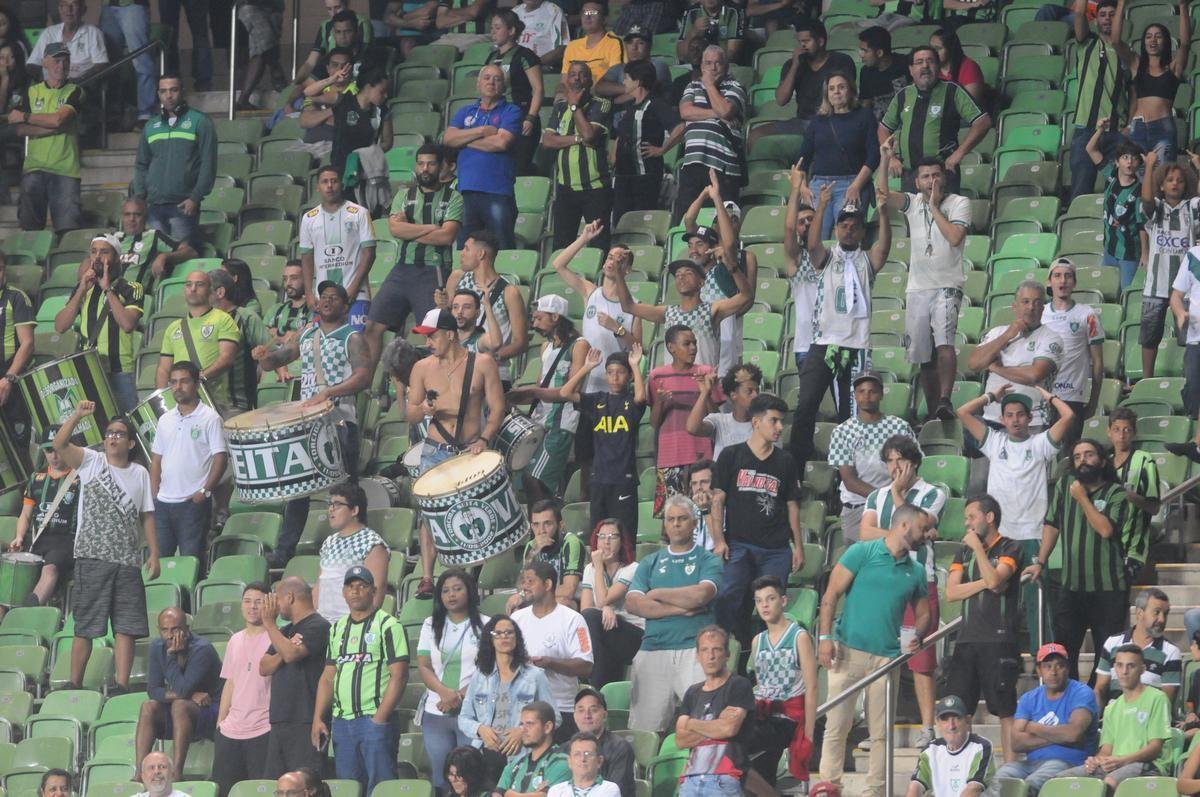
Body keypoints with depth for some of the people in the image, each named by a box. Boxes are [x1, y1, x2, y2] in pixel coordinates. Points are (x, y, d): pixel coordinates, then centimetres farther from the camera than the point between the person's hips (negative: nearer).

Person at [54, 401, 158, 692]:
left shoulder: (140, 474, 13)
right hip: (92, 558, -3)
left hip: (127, 561, 3)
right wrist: (78, 415, -25)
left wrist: (154, 553, 6)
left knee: (126, 627, -1)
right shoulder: (91, 462, 4)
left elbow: (147, 516, 14)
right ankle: (74, 683, 7)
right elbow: (60, 444, -12)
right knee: (85, 626, -1)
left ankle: (122, 684, 1)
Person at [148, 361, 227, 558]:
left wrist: (205, 491, -16)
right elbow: (156, 460, 17)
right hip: (163, 503, 6)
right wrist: (153, 496, 7)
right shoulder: (165, 420, 13)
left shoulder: (209, 418, -4)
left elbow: (221, 458, -9)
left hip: (194, 503, -6)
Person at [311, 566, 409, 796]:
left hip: (374, 719, -6)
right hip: (342, 722, 7)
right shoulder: (337, 628, 18)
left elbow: (399, 675, -10)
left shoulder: (388, 625, -3)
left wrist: (380, 718, -16)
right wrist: (318, 719, 8)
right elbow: (328, 677, 19)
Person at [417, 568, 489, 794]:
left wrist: (460, 696, -15)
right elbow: (424, 667, 7)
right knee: (440, 777, 3)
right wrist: (445, 692, -12)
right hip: (436, 713, 4)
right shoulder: (431, 625, 14)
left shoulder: (484, 625, 3)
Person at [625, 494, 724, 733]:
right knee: (644, 727, -2)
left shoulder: (708, 560, 10)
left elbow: (701, 594, -9)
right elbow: (633, 603, 4)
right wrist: (679, 608, -5)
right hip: (653, 649, 3)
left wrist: (658, 594, 3)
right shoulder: (650, 563, 19)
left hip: (695, 650, -3)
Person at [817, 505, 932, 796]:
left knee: (881, 730, 4)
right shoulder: (862, 552, 0)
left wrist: (917, 635, -3)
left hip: (887, 657, 4)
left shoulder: (916, 572, 14)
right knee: (836, 725, -4)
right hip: (849, 650, -4)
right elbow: (832, 594, -3)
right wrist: (825, 637, -12)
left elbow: (923, 614, 20)